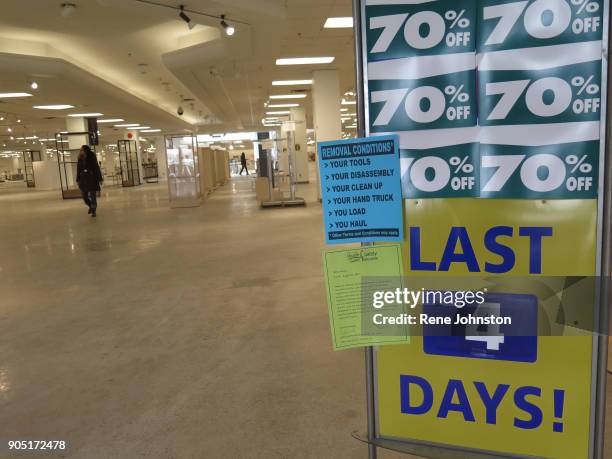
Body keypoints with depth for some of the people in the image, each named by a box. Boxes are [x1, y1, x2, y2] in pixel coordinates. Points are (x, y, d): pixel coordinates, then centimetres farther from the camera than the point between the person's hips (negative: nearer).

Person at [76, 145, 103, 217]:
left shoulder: (92, 158, -8)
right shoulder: (80, 160, 4)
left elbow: (97, 168, -7)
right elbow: (78, 170, 7)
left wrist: (100, 179, -9)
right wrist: (78, 180, 7)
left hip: (92, 179, -4)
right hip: (83, 179, 4)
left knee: (92, 196, -2)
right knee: (84, 195, 7)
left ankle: (93, 211, 8)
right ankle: (91, 206, 32)